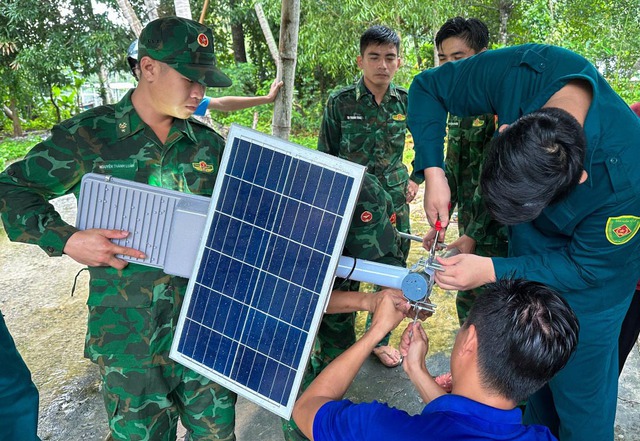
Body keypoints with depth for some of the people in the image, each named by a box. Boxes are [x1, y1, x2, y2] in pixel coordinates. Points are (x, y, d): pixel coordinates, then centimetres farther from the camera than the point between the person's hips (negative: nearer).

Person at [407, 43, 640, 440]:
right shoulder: (518, 72, -31)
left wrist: (492, 271, -31)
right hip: (528, 255, 4)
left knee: (579, 396, 10)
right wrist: (433, 173, -26)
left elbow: (588, 268, -23)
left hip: (586, 287, -4)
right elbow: (427, 88, -16)